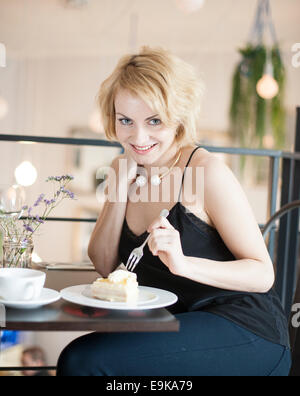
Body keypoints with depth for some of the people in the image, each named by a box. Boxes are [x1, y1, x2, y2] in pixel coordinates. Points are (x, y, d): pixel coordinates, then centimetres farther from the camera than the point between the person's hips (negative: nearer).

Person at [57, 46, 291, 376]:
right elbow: (103, 265, 5)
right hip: (177, 325, 6)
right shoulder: (128, 171, 7)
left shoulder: (206, 170, -14)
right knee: (78, 356, -21)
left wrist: (184, 263, -28)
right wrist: (119, 193, -6)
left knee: (82, 358, -24)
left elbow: (263, 274, -13)